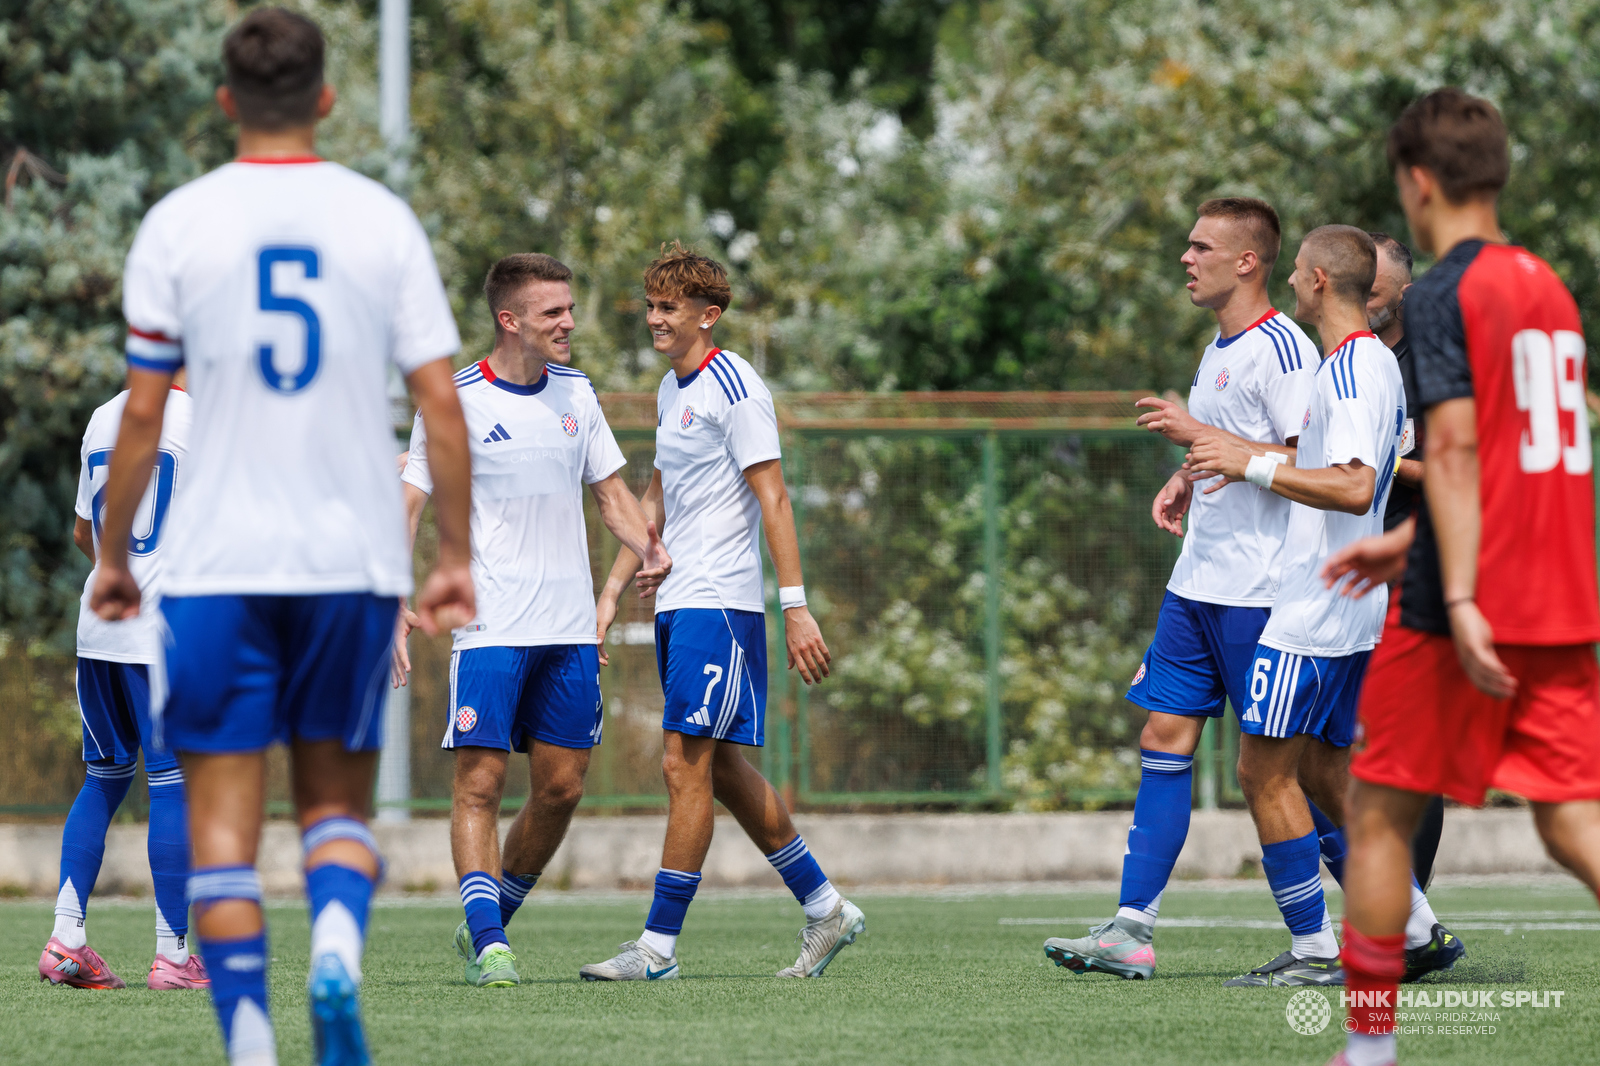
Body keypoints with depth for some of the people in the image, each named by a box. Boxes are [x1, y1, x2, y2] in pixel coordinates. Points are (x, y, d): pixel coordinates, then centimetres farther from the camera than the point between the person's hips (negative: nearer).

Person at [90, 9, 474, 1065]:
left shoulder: (178, 225, -1)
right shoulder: (383, 219, 2)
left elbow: (142, 414, -1)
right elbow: (442, 402, 0)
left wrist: (114, 556, 10)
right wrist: (456, 558, 8)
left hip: (218, 563, -1)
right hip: (355, 558, 1)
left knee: (223, 818, 2)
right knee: (337, 798, 14)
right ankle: (338, 946, -14)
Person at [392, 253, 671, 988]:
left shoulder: (575, 393, 10)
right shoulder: (454, 401, -6)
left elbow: (610, 491, 17)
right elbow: (408, 505, -5)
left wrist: (647, 547, -3)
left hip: (570, 627, 5)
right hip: (490, 625, -5)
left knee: (561, 787, 5)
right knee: (479, 781, -11)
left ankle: (490, 922, 20)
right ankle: (486, 943, -11)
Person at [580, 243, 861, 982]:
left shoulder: (732, 388, -10)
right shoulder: (672, 390, 17)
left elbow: (772, 499, -14)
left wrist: (796, 608, -19)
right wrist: (612, 592, 22)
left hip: (720, 602, -9)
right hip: (676, 605, 9)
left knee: (686, 766, -10)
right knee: (720, 769, 12)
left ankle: (659, 944, -9)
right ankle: (824, 908, 21)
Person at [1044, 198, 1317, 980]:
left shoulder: (1281, 349, -13)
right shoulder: (1218, 351, 16)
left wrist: (1199, 435, -20)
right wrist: (1187, 482, 11)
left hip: (1259, 589, -9)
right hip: (1198, 584, 9)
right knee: (1165, 737, 3)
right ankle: (1131, 930, 1)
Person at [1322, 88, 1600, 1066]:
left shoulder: (1445, 293, -9)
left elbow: (1456, 446, -19)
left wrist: (1460, 600, -24)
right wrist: (1410, 541, 30)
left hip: (1469, 613, -7)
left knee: (1381, 811, 8)